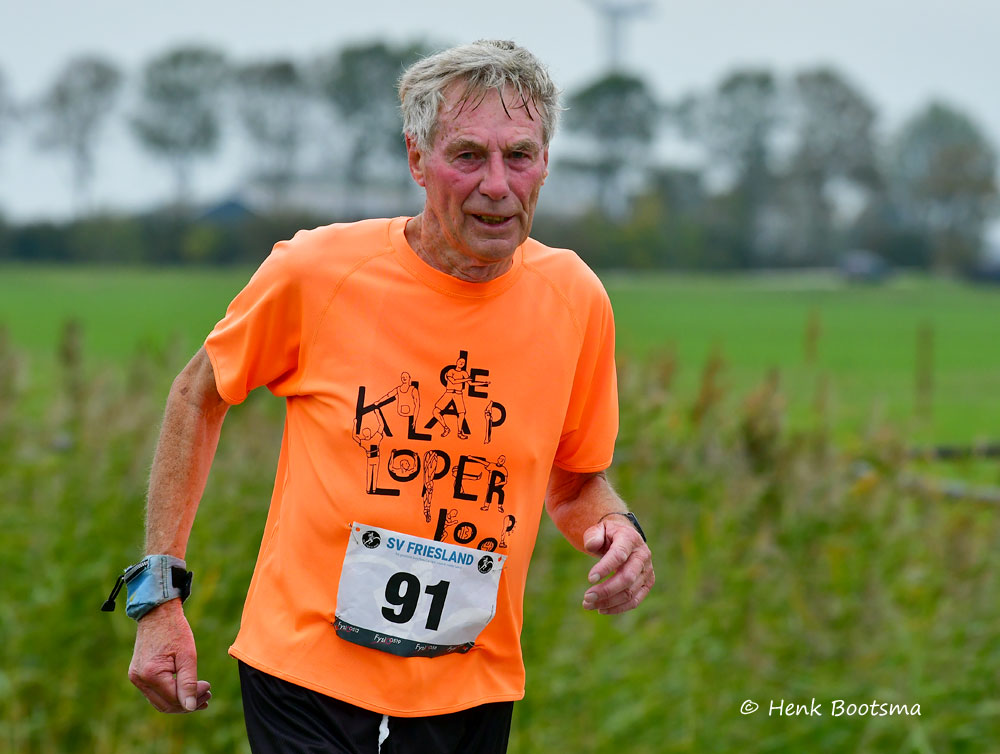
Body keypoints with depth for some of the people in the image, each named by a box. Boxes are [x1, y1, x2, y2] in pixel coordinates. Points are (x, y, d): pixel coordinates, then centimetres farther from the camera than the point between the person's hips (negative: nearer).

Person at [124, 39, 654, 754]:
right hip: (305, 675, -3)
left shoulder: (575, 298, -5)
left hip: (471, 695, 3)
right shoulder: (314, 271, -12)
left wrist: (615, 527, -11)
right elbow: (199, 396, 5)